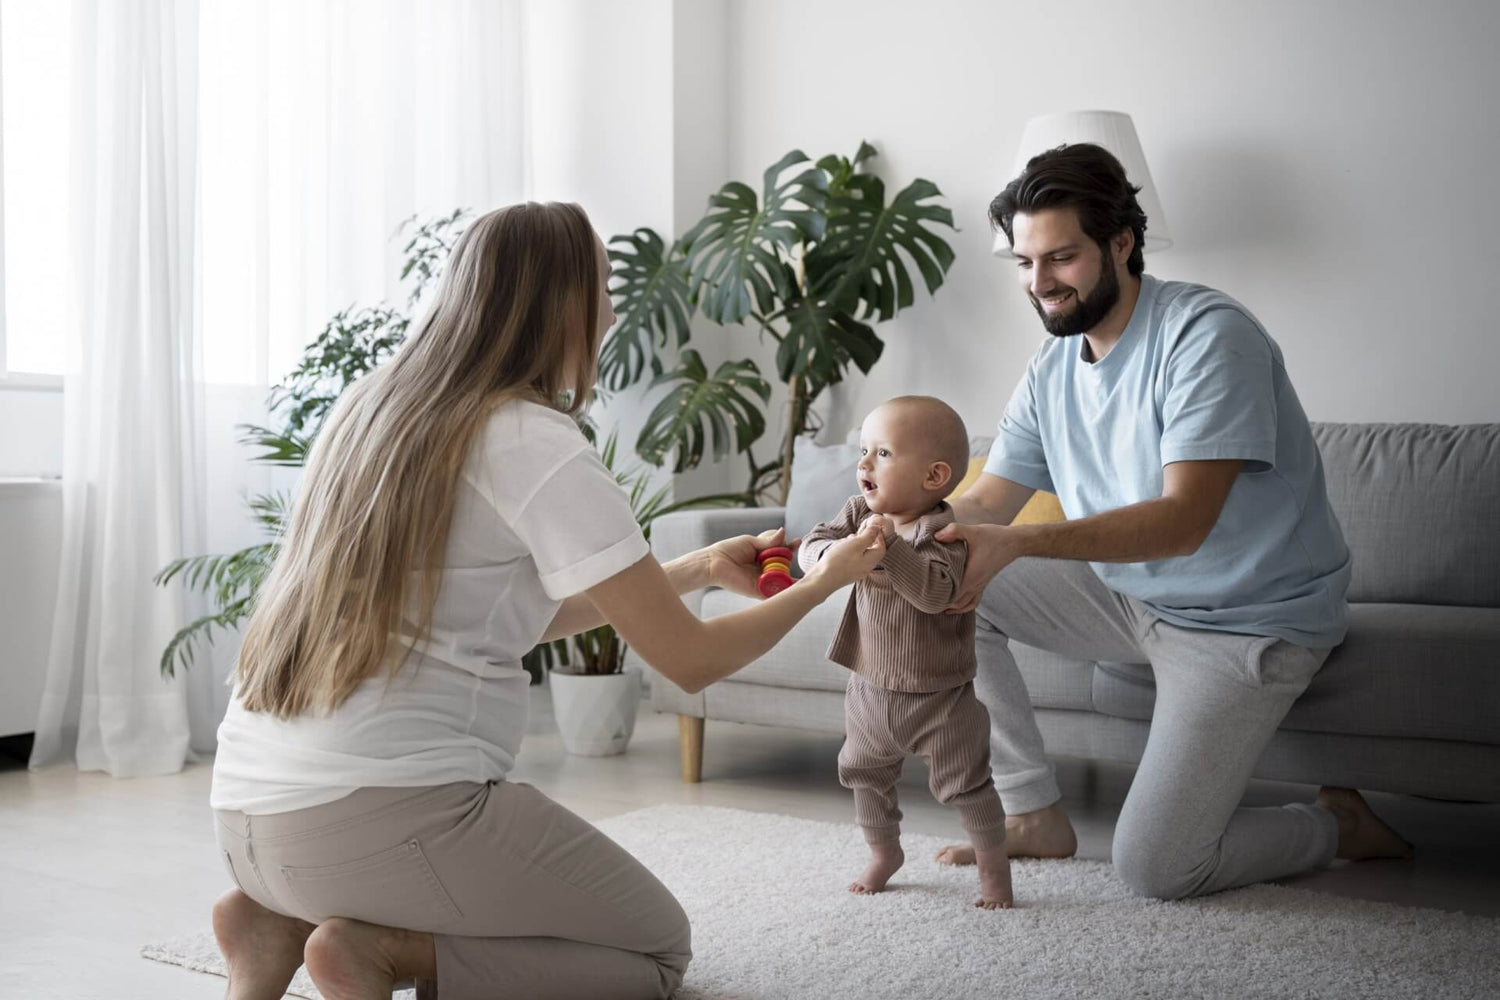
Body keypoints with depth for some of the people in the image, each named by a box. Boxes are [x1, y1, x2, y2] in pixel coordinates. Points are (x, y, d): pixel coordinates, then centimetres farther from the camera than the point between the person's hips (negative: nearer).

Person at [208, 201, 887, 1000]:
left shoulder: (372, 408, 13)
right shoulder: (539, 447, -11)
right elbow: (691, 660, -7)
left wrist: (699, 568, 25)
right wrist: (823, 582, 11)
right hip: (382, 811, -8)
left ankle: (287, 920, 8)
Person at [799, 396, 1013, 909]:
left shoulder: (944, 531, -21)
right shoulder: (859, 512, -2)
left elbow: (936, 591, -35)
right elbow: (811, 547, -12)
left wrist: (889, 548, -43)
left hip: (938, 693, -6)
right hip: (870, 684, 6)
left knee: (964, 784, 1)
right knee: (864, 773, 21)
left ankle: (994, 870, 20)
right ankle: (884, 852, 43)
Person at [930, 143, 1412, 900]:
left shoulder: (1209, 335, -22)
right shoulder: (1052, 368, 3)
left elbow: (1183, 521, -31)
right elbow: (984, 502, 1)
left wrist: (1016, 542, -42)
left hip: (1247, 620, -7)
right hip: (1132, 598, 8)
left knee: (1155, 869, -14)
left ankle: (1337, 825, 15)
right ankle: (1034, 815, 2)